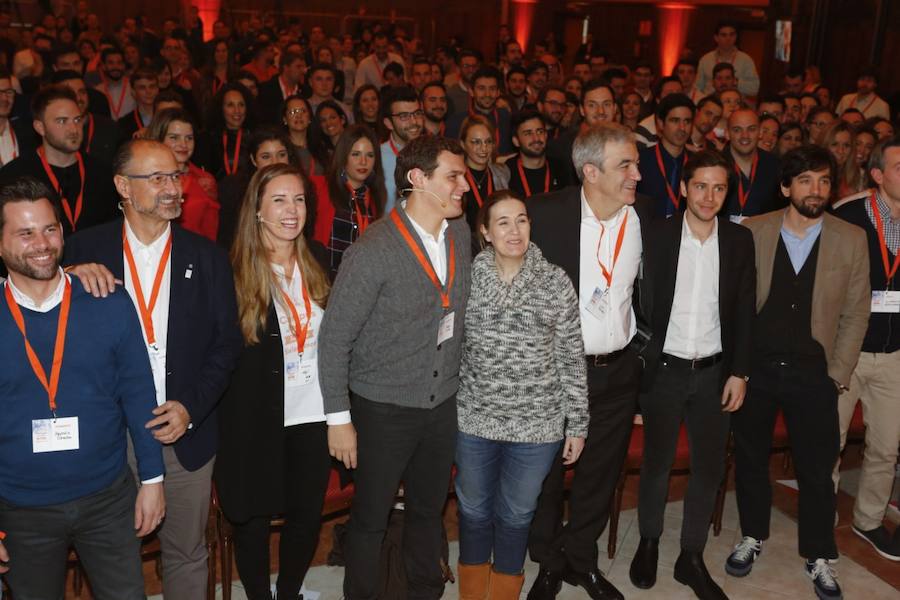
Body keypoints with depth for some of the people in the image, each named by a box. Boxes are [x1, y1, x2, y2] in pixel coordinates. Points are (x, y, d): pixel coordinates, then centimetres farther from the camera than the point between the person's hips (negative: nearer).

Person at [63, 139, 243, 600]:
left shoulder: (206, 257, 1)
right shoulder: (86, 250, -1)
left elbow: (226, 341, 0)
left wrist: (191, 407, -11)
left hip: (185, 433, 0)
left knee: (186, 553, 13)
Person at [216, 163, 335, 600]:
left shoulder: (318, 259, 1)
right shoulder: (233, 269, -13)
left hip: (313, 415, 4)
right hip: (256, 417, -4)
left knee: (307, 515, 14)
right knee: (253, 518, 12)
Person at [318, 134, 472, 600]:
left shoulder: (460, 234, -1)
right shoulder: (375, 250, -20)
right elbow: (334, 338, -15)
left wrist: (455, 383, 10)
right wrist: (339, 419, -13)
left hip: (443, 403, 6)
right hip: (384, 408, -5)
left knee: (429, 510, 21)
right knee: (371, 518, 11)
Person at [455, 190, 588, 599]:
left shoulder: (556, 282, -6)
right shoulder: (466, 277, -5)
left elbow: (571, 359, -2)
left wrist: (577, 424, 0)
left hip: (537, 423, -1)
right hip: (474, 418, 1)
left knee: (516, 513, 16)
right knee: (474, 507, 19)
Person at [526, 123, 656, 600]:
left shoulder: (645, 214, -3)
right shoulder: (544, 214, -16)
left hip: (618, 369, 4)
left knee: (600, 474, 18)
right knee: (547, 473, 14)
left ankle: (581, 560, 41)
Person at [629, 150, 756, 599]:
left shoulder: (739, 240, 0)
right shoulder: (657, 235, -7)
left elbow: (744, 311, 3)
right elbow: (642, 302, -6)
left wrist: (739, 372, -1)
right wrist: (637, 360, -10)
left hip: (714, 372, 2)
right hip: (663, 370, -2)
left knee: (709, 466, 9)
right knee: (656, 462, 11)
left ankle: (691, 557, 26)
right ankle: (649, 542, 32)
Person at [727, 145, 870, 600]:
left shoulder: (851, 239, -2)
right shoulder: (753, 232, -3)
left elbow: (855, 314, 1)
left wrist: (838, 374, -2)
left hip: (813, 374, 0)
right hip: (755, 368, 0)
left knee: (816, 470, 9)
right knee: (750, 459, 14)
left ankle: (819, 558, 27)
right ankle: (751, 537, 34)